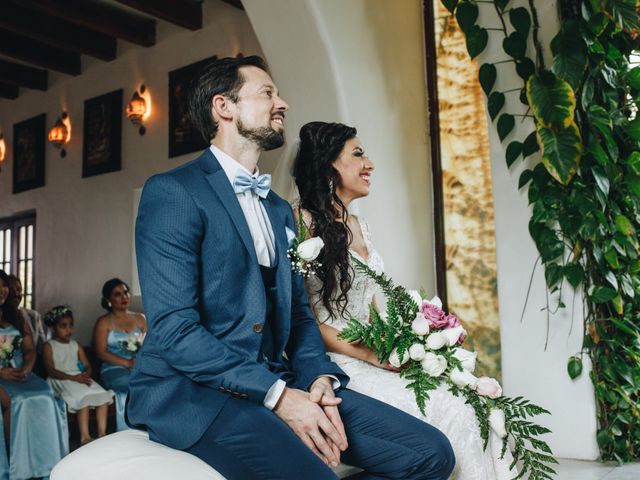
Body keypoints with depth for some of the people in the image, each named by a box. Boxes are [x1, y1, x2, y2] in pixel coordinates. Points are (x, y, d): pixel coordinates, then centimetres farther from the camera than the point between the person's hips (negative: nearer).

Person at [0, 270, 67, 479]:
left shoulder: (17, 319, 17)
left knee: (45, 396, -23)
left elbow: (30, 350, 13)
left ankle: (44, 462, -19)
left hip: (21, 375, 4)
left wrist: (26, 369, -8)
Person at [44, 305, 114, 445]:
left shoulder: (76, 345, 19)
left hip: (79, 377, 6)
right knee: (83, 397, -33)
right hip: (60, 380, -6)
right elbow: (51, 371, -10)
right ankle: (85, 437, -33)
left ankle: (102, 434, -21)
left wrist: (86, 374, -13)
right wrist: (73, 378, -22)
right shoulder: (49, 346, 2)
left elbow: (87, 365, 13)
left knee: (103, 396, -18)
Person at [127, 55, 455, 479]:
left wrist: (319, 378, -4)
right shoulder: (172, 192, -6)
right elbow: (173, 328, -15)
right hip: (195, 390, -6)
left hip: (276, 382, 7)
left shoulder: (280, 210, 18)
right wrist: (277, 396, -20)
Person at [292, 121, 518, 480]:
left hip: (370, 357, 7)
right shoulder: (303, 223, -8)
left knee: (474, 402, -12)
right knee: (451, 412, -22)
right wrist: (374, 356, -14)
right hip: (336, 366, -7)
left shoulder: (358, 225, 17)